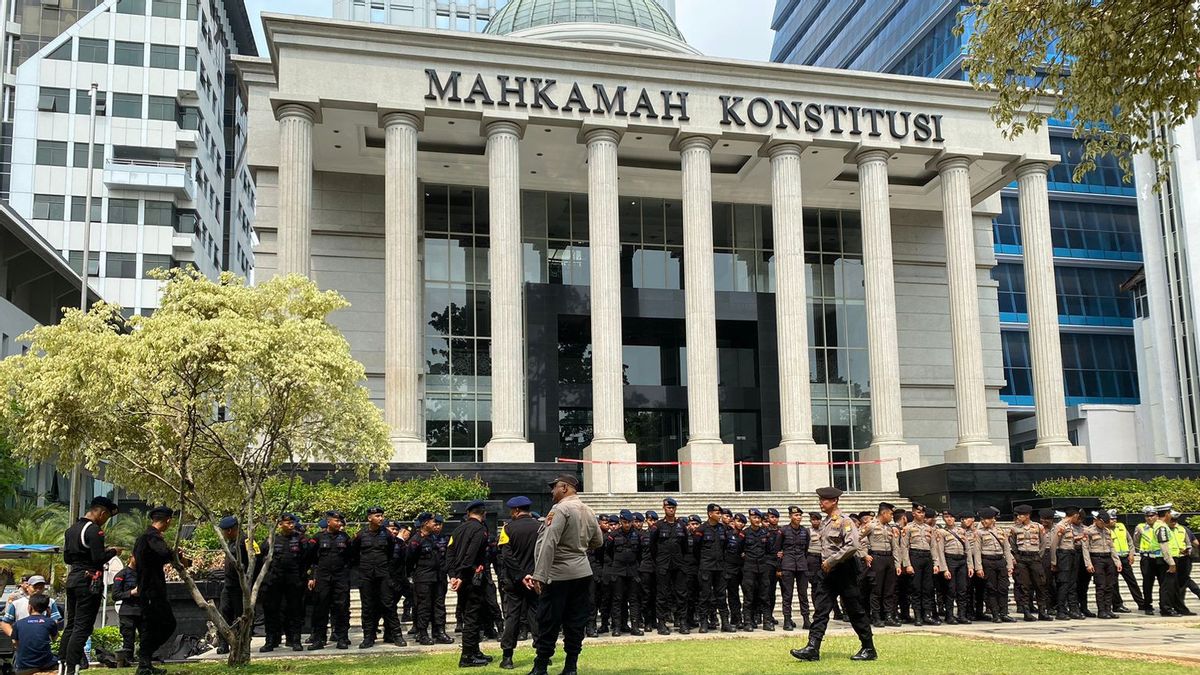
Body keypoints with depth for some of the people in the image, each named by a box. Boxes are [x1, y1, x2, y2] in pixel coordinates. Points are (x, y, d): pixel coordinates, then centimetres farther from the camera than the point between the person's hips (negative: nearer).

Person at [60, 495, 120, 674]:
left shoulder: (71, 530, 14)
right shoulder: (94, 530, -14)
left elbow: (67, 558, 19)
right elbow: (99, 559, -20)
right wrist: (112, 552, -1)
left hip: (72, 579, 9)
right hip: (89, 582, -9)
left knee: (71, 624, 15)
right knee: (83, 627, -5)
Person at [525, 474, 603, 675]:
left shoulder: (561, 509, -14)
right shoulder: (589, 512, 9)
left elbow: (549, 543, -21)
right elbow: (598, 542, 21)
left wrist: (539, 575, -23)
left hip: (558, 575, -7)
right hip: (582, 573, 7)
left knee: (548, 624, 0)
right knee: (575, 622, 9)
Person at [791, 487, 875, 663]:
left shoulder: (844, 521, -12)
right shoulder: (824, 523, 12)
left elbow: (852, 545, -24)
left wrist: (831, 561, -21)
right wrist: (825, 564, 10)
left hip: (843, 571, -8)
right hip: (827, 571, 8)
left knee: (855, 611, 2)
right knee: (820, 610, 0)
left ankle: (869, 650, 14)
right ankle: (812, 649, -4)